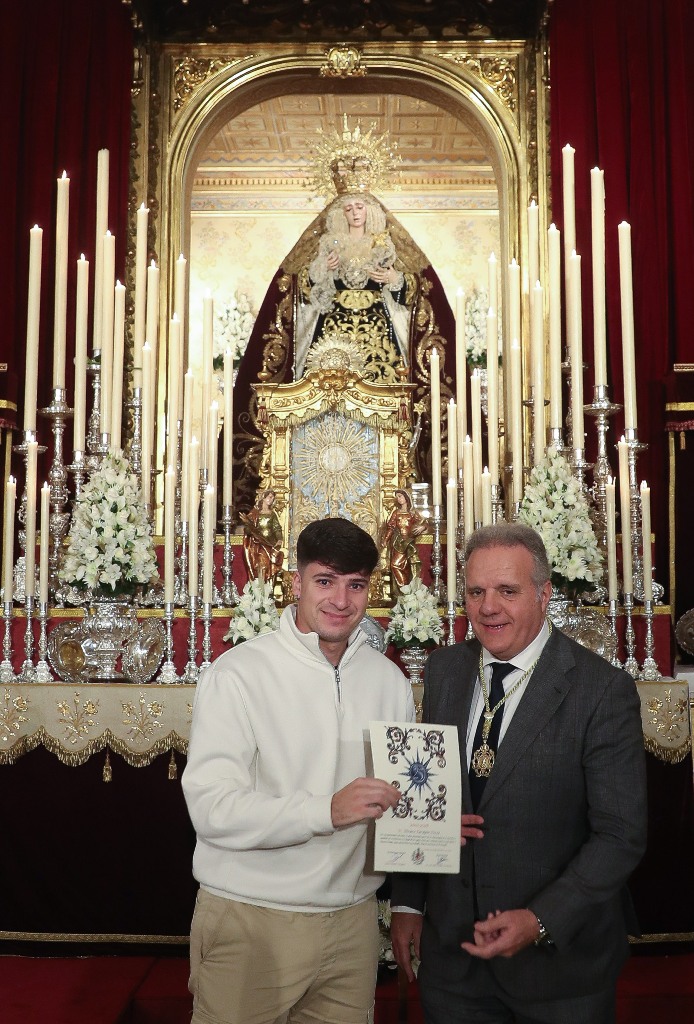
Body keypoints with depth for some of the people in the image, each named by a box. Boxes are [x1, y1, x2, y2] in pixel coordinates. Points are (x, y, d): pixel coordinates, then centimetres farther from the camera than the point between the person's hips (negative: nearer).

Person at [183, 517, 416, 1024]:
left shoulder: (390, 680, 5)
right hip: (250, 924, -4)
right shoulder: (237, 674, -11)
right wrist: (327, 811, -28)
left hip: (353, 921, 4)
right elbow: (212, 809, -19)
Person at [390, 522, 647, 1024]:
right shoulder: (444, 670, 1)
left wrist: (540, 921, -23)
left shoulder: (604, 690, -15)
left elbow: (620, 835, -15)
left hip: (559, 955, -3)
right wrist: (408, 902, 7)